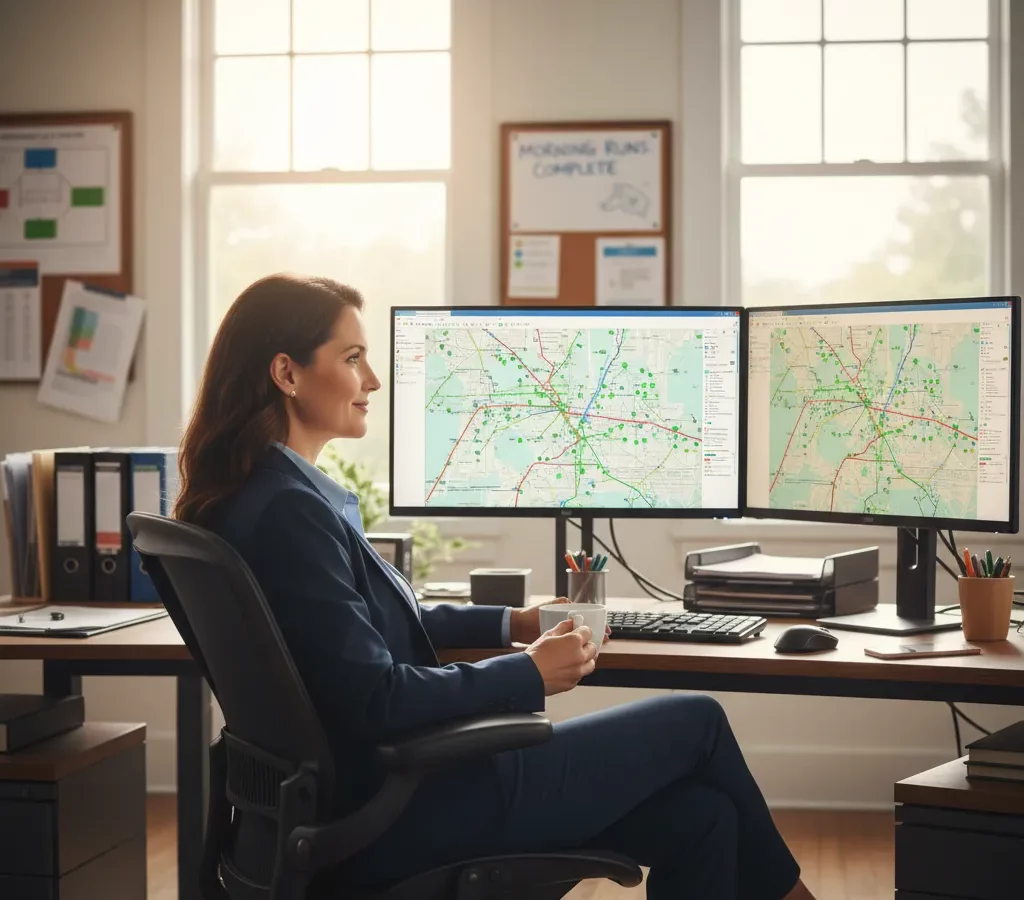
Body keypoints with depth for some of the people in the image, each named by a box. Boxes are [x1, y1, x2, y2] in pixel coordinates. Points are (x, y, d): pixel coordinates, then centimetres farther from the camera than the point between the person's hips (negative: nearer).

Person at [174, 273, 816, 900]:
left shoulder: (264, 493, 10)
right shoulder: (287, 509, -21)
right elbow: (373, 699, -24)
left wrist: (512, 624, 15)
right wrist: (529, 675, -13)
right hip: (400, 814, -9)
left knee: (699, 818, 4)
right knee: (696, 721, 4)